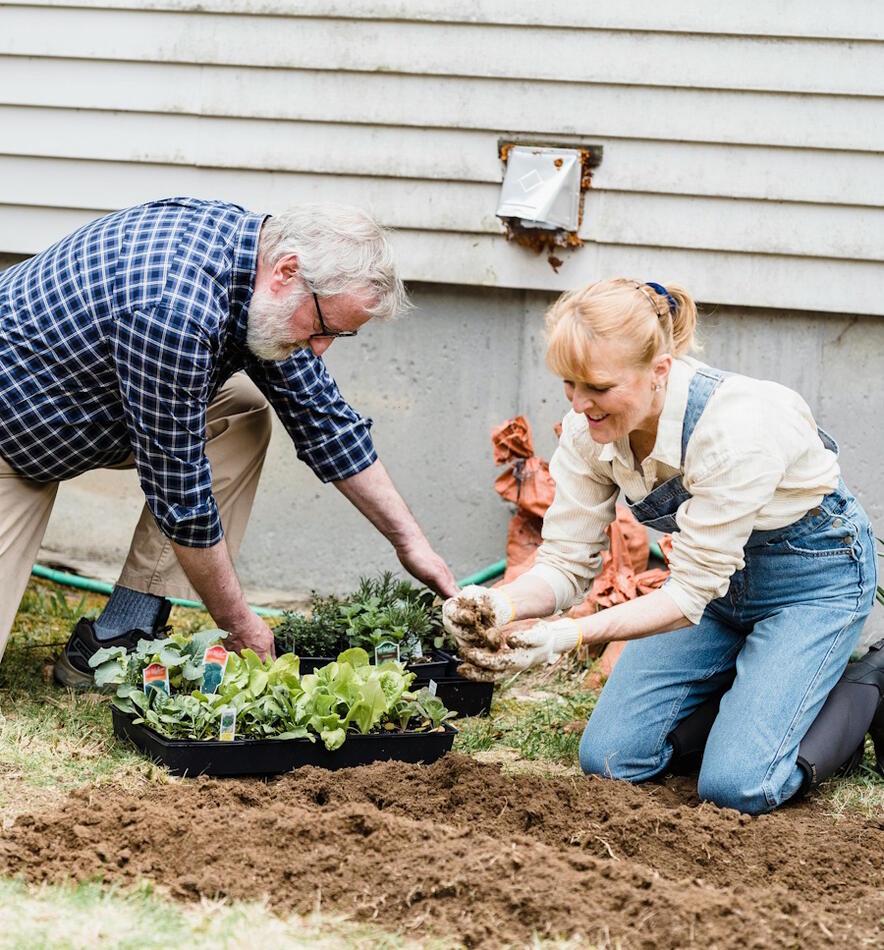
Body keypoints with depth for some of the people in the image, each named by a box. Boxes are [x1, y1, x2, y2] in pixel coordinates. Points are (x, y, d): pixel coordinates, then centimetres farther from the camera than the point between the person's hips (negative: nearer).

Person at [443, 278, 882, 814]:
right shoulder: (589, 428, -18)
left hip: (813, 573, -6)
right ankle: (761, 689, 19)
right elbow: (568, 562, -12)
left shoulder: (735, 426, -36)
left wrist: (569, 637, -41)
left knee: (736, 784, -18)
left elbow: (694, 589, -32)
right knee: (609, 759, -2)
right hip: (713, 574, 6)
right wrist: (504, 605, -33)